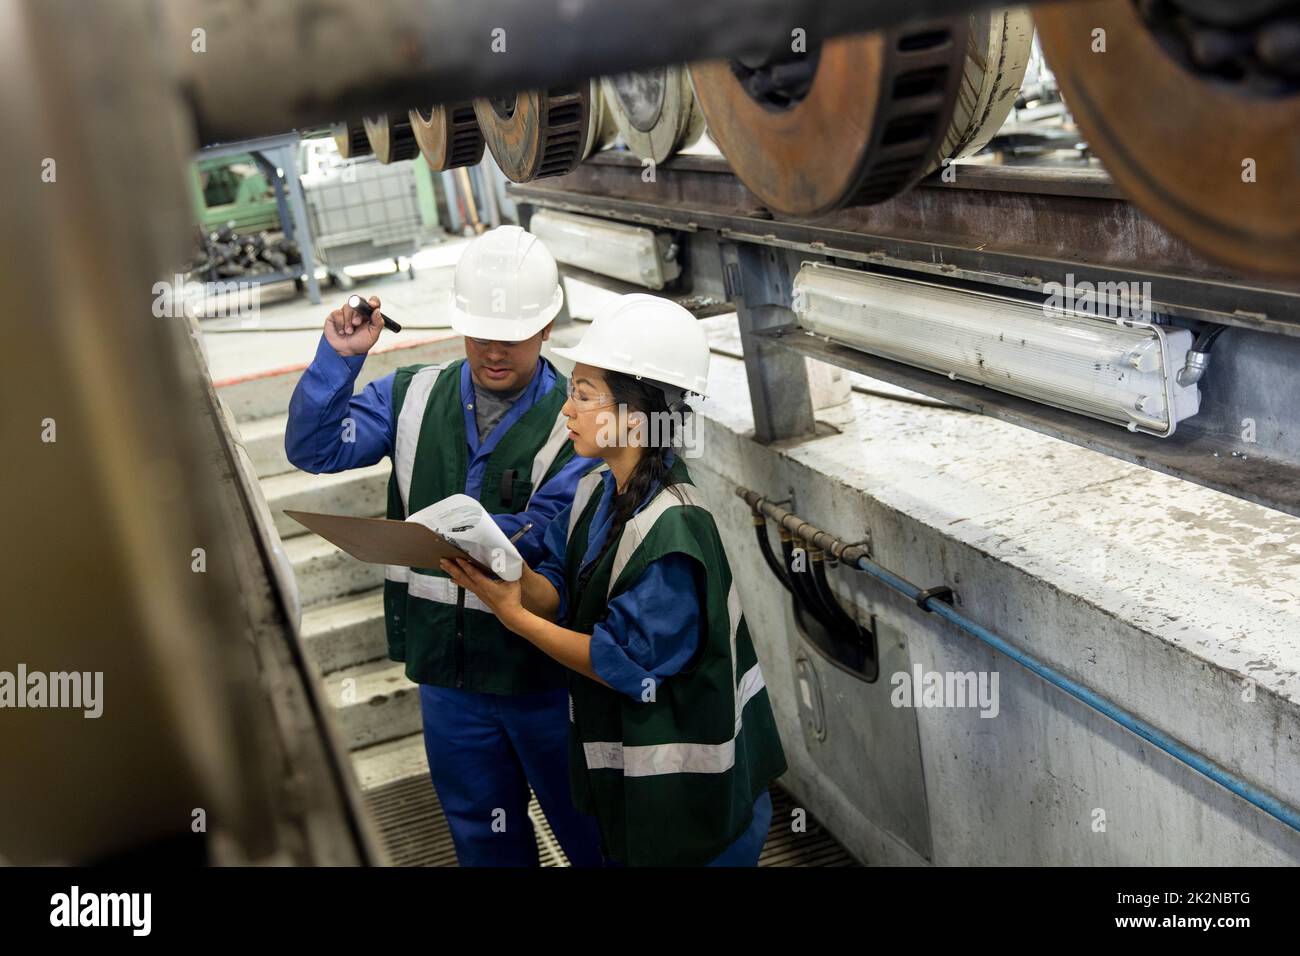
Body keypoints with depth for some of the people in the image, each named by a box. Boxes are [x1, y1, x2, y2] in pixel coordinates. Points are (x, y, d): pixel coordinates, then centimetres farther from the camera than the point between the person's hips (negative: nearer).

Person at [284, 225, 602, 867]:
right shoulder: (414, 396, -1)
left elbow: (550, 536, -25)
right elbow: (314, 448, -4)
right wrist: (338, 357, -15)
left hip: (544, 672, -3)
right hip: (446, 669, 4)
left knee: (587, 826, 17)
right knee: (482, 832, 23)